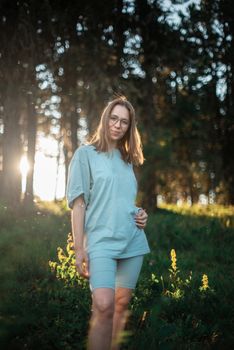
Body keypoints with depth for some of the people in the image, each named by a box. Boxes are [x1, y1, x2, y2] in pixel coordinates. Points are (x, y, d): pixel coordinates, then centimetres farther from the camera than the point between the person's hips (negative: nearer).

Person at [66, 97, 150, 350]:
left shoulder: (127, 159, 17)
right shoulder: (85, 154, 2)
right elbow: (78, 204, -4)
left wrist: (141, 215, 5)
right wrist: (79, 248, -10)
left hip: (133, 241, 6)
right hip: (101, 241, -5)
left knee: (122, 304, 8)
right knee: (104, 306, -20)